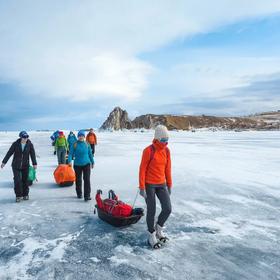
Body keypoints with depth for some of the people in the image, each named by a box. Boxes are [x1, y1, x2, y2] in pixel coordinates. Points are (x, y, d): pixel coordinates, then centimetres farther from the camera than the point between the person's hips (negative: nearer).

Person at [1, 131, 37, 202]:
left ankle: (25, 195, 21)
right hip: (16, 165, -1)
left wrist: (34, 163, -14)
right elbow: (9, 153, -1)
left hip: (25, 166, 1)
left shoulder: (30, 144, -5)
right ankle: (18, 196, 6)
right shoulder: (15, 144, -6)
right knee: (17, 180, -7)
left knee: (25, 180, 6)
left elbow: (33, 154, -6)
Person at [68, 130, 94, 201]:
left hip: (86, 164, 0)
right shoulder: (74, 145, -3)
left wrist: (92, 162, 20)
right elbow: (70, 153, -7)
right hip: (77, 165, 0)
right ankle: (79, 194, 31)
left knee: (87, 180, -9)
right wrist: (69, 161, -25)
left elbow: (90, 154, 12)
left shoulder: (87, 144, 2)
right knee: (78, 180, 13)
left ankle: (87, 196, -8)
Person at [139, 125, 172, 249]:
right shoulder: (148, 150, -15)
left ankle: (159, 229, 28)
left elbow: (168, 169, 10)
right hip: (149, 185, -5)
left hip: (161, 184, 5)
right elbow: (142, 169, -13)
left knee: (167, 209, 0)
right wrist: (142, 188, -13)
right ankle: (151, 235, 25)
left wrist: (169, 185, 13)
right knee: (151, 211, 3)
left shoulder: (166, 151, 3)